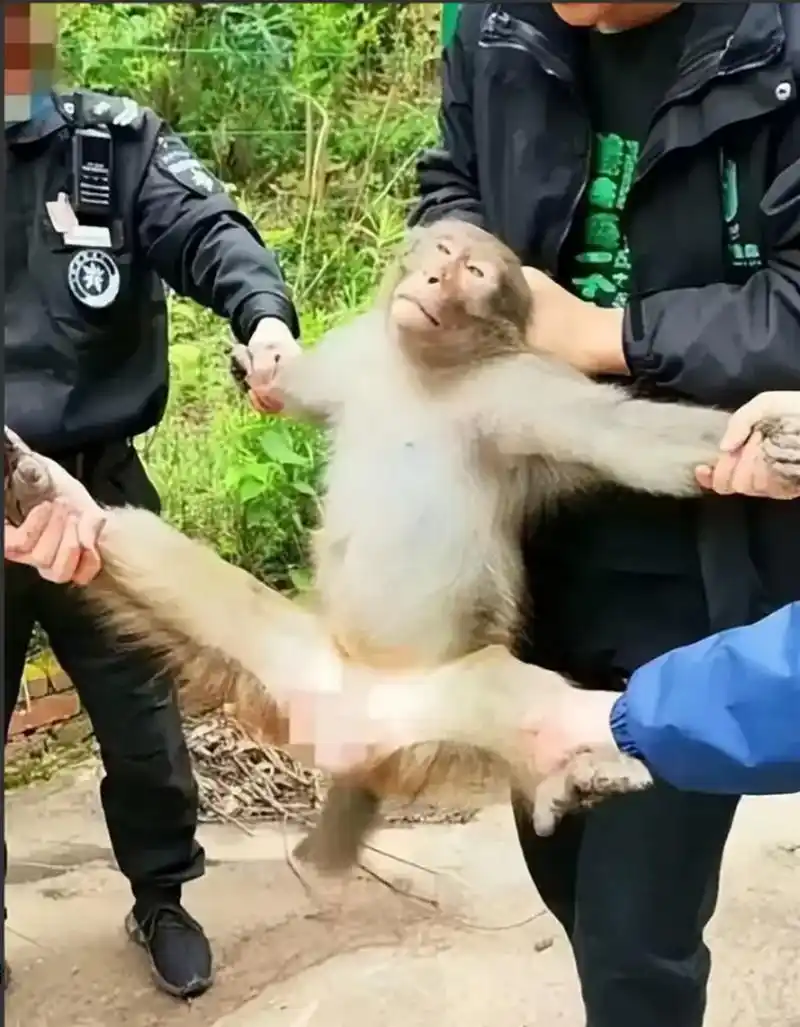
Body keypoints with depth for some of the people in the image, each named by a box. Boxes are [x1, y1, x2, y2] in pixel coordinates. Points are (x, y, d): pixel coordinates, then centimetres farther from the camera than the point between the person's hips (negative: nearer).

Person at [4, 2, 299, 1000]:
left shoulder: (118, 145, 0)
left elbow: (210, 232, -15)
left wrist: (265, 315, -39)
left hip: (97, 488, 1)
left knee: (145, 727, 15)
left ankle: (160, 904, 42)